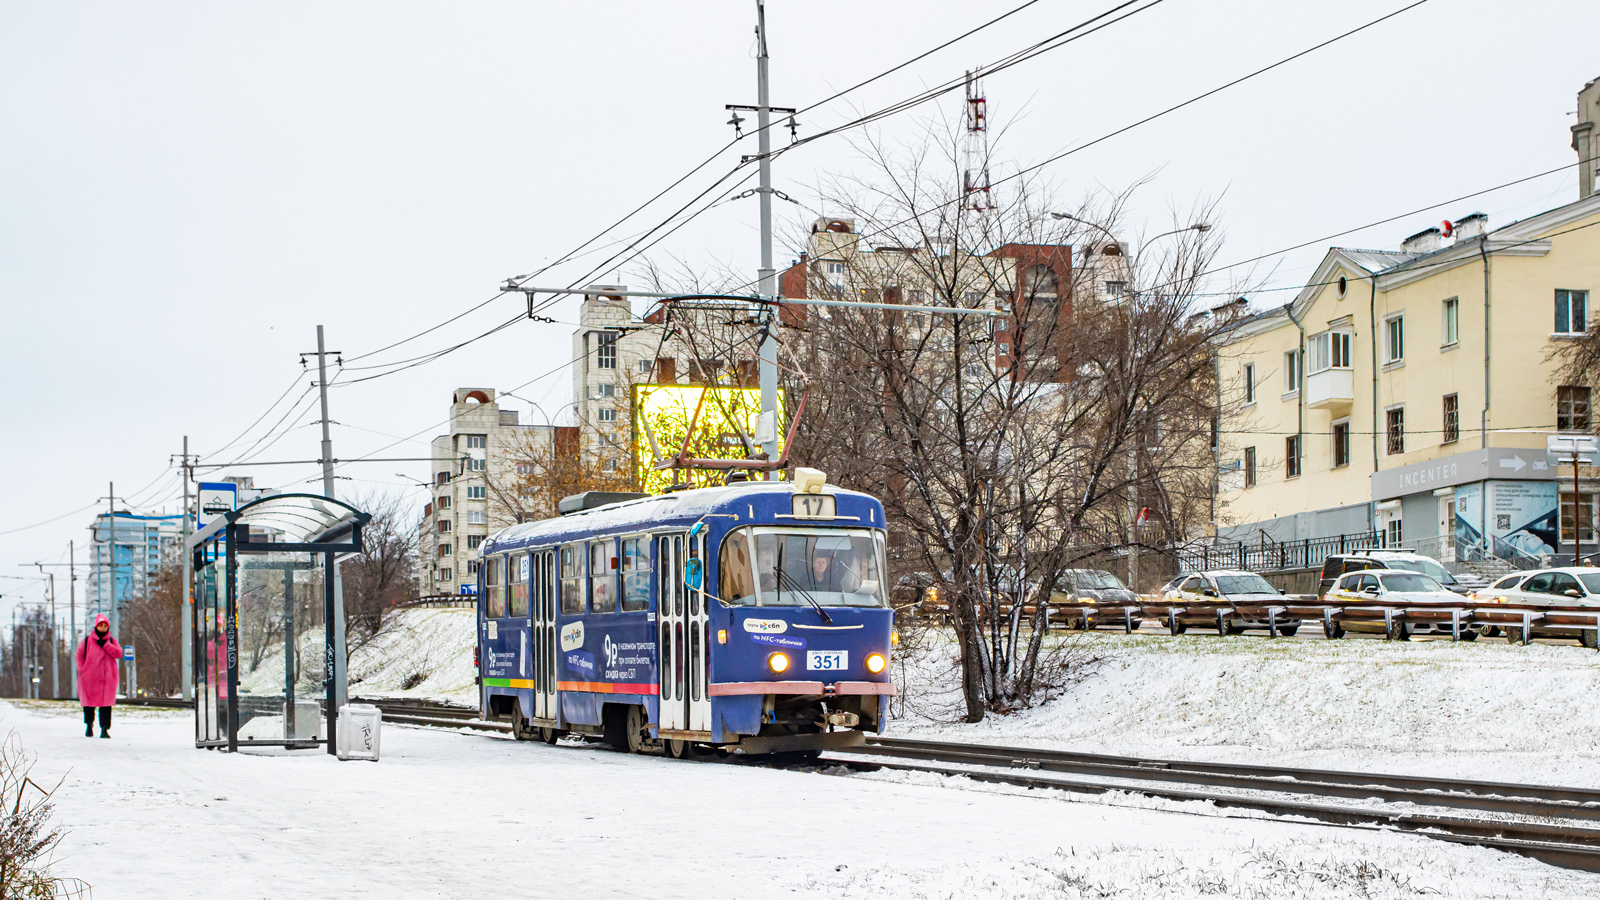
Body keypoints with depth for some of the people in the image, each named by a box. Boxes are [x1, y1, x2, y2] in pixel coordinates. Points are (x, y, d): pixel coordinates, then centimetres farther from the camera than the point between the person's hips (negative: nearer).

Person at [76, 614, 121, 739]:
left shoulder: (111, 641, 9)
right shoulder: (88, 640, 6)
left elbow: (118, 653, -5)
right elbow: (79, 655, 9)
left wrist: (105, 644, -12)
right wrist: (81, 669, -1)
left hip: (107, 678, 0)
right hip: (89, 677, 0)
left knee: (106, 703, -6)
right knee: (89, 701, 6)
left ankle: (105, 729, -4)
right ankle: (89, 725, 25)